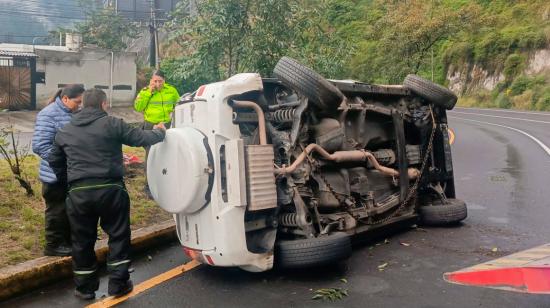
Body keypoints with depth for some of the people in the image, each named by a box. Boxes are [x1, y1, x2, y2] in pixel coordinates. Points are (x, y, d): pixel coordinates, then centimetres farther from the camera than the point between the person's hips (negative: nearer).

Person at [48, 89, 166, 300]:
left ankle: (85, 287, 26)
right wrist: (160, 132, 18)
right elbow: (141, 138, -1)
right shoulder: (112, 124, -2)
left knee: (82, 241, 15)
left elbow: (54, 161, 22)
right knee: (119, 236, 12)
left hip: (78, 193, 4)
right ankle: (118, 284, 17)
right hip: (110, 189, -3)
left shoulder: (65, 131, 13)